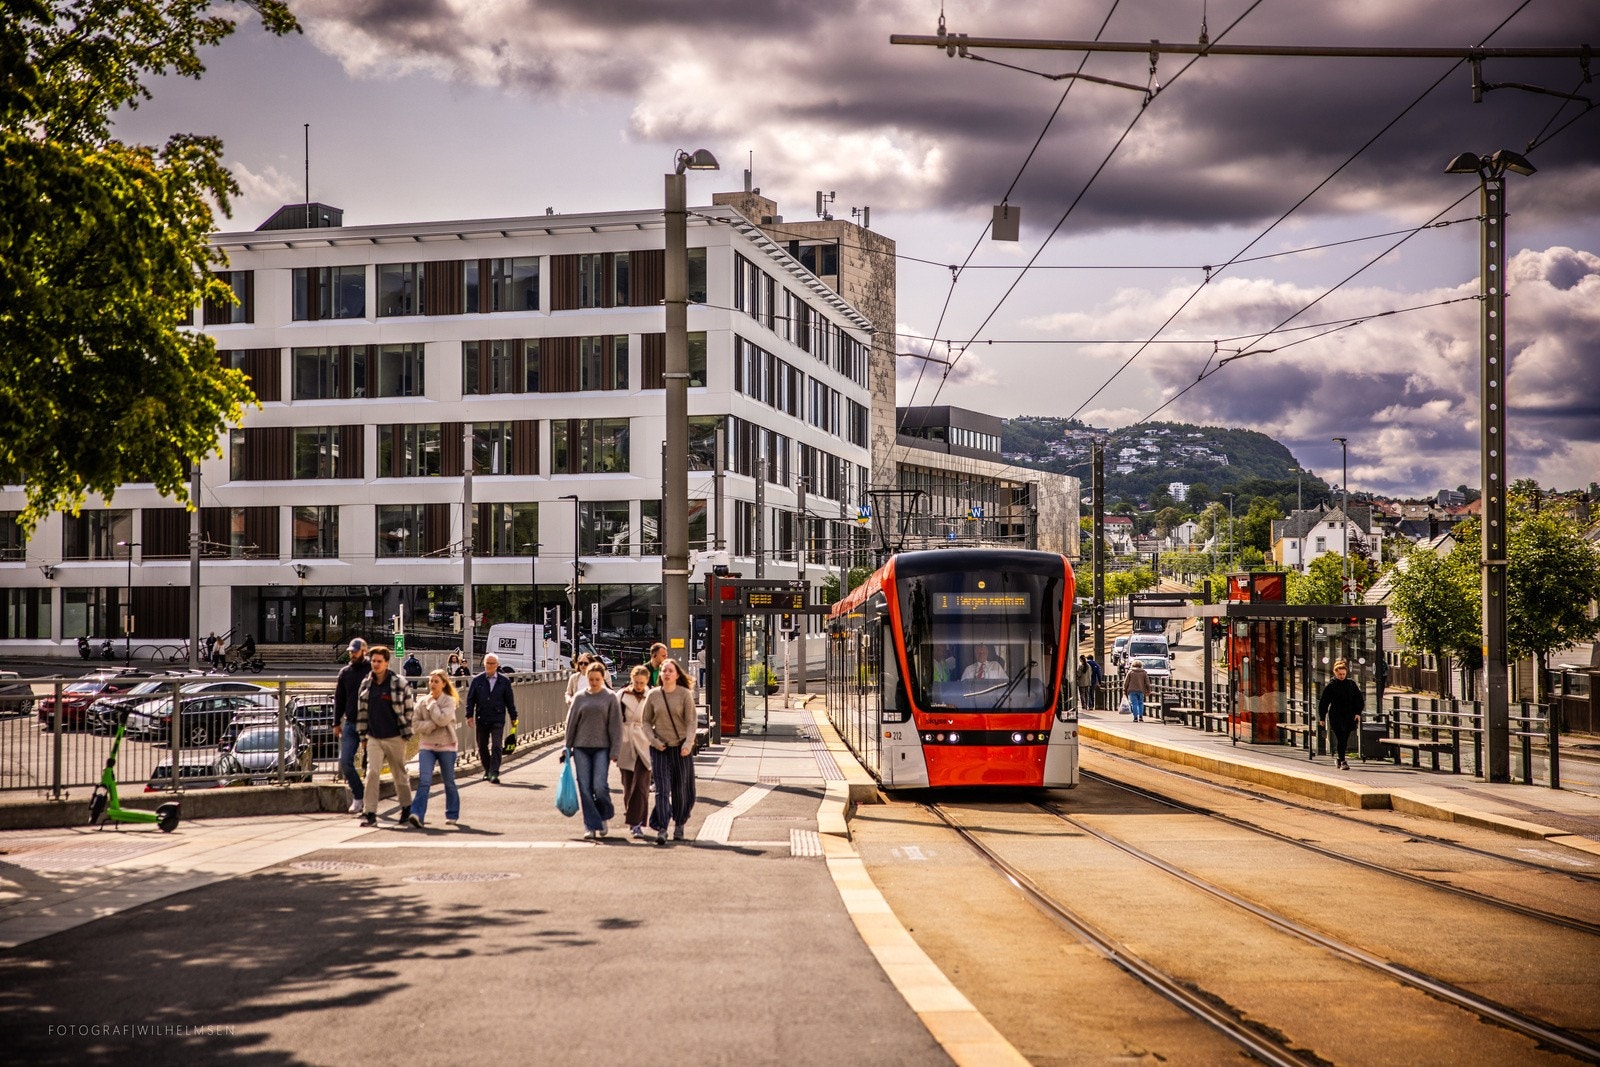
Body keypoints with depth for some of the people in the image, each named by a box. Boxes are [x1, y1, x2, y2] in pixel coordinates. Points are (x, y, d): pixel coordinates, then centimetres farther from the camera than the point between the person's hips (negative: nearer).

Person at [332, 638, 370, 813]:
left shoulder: (372, 671, -5)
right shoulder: (345, 672, 9)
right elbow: (339, 699, 16)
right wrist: (337, 722, 11)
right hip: (350, 723, 4)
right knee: (345, 761, -3)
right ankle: (358, 796, 10)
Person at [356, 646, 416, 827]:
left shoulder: (399, 683, -6)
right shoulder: (366, 684, 5)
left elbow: (410, 708, -1)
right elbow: (361, 710, 12)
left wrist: (406, 733, -2)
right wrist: (363, 735, 11)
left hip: (395, 738, -2)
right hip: (374, 738, 2)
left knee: (400, 774, 11)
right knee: (372, 773, -11)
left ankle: (406, 807, 29)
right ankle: (369, 813, -12)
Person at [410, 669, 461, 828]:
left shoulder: (449, 701, -4)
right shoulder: (422, 701, 4)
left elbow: (442, 719, -20)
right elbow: (416, 723, -3)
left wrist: (431, 703, -11)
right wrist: (433, 724, -16)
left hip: (446, 745, -1)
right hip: (426, 745, 1)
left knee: (449, 782, 10)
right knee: (424, 780, -13)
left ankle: (452, 815, 23)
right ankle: (417, 814, -22)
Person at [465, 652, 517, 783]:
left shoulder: (504, 681, 3)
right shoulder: (477, 680, 3)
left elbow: (509, 700, 8)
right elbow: (470, 698, 5)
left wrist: (513, 717, 9)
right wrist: (469, 715, -2)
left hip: (498, 719, -2)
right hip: (482, 718, 2)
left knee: (496, 746, -12)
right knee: (482, 746, 11)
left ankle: (494, 773, -12)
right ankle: (487, 771, 27)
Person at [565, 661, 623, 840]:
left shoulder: (610, 697, 2)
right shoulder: (579, 698, 8)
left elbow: (615, 725, 1)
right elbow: (571, 723, 11)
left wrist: (615, 750, -5)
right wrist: (568, 747, 8)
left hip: (602, 747, -2)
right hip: (581, 747, 2)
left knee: (600, 785, -12)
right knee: (585, 787, -2)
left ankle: (606, 815, 16)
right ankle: (591, 826, 4)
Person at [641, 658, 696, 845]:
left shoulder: (685, 694, -3)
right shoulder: (653, 695, 3)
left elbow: (690, 721, -7)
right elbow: (646, 721, 10)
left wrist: (688, 743, -21)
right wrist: (654, 740, -5)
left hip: (681, 748, -1)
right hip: (660, 749, 1)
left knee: (681, 789, 8)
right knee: (662, 789, -8)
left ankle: (679, 824, 28)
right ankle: (661, 830, -12)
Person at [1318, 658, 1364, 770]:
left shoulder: (1351, 684, 7)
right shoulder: (1330, 686, -1)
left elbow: (1359, 699, 13)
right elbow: (1323, 702, 3)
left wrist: (1358, 713, 3)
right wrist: (1322, 717, 2)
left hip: (1349, 717, 3)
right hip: (1336, 717, -3)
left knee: (1345, 739, 8)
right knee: (1341, 738, -14)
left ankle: (1340, 759, 24)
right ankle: (1342, 761, -15)